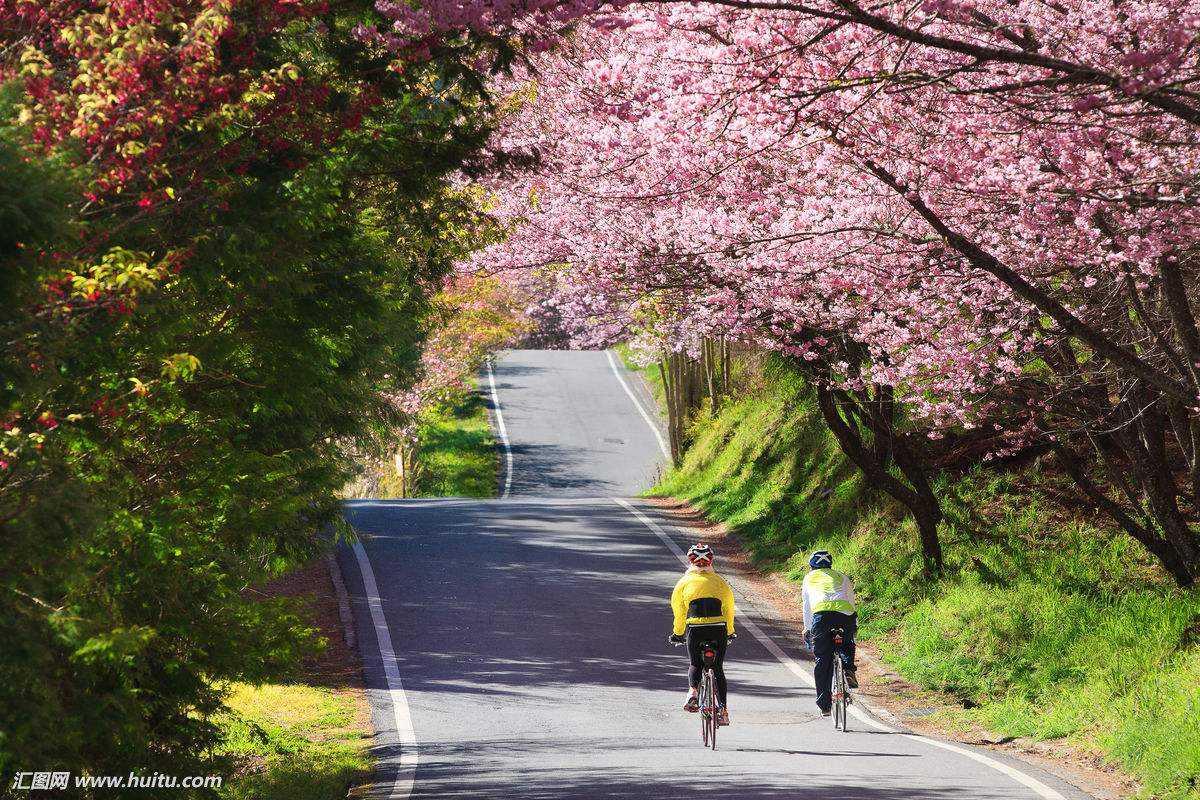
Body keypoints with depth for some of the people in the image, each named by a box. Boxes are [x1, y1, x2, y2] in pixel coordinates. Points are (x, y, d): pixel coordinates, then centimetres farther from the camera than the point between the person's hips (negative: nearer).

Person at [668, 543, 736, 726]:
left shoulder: (684, 582, 9)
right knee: (718, 669, 14)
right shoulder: (719, 581, 13)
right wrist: (729, 633, 29)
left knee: (696, 665, 20)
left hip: (695, 629, -1)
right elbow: (729, 608, 16)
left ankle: (693, 691, -8)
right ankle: (723, 709, 9)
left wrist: (678, 633, 24)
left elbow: (678, 611, 10)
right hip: (719, 628, 1)